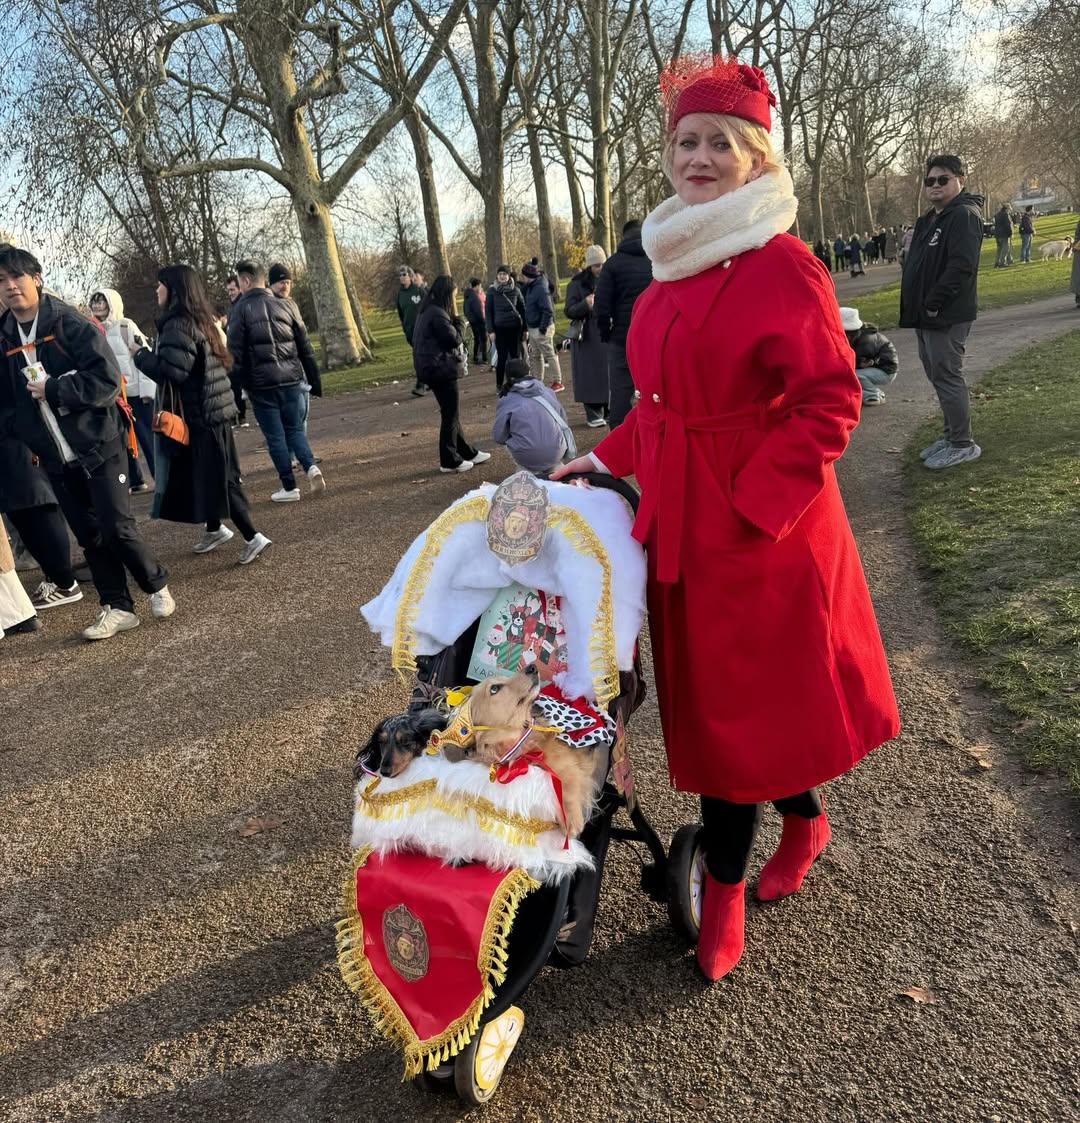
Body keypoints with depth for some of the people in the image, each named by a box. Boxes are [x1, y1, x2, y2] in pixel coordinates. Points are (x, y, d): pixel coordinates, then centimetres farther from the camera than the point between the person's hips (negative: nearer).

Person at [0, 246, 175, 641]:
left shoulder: (70, 324, -8)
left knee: (117, 529, -6)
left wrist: (52, 391, -18)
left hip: (98, 445, -5)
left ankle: (157, 584, 18)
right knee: (89, 535, 8)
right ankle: (117, 607, 18)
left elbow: (107, 379, -17)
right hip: (56, 459, 5)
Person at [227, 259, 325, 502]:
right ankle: (311, 466, -10)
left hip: (261, 384, -3)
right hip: (291, 379, 3)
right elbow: (305, 347, 8)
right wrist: (314, 381, 13)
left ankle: (289, 487, 8)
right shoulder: (283, 306, 9)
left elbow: (235, 353, -8)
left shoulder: (241, 309, -3)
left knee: (275, 436, 6)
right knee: (294, 429, 15)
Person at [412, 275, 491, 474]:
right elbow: (454, 339, -16)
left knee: (450, 412, 15)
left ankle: (467, 452, 25)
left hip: (434, 369, 10)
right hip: (441, 369, -10)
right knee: (450, 414, -2)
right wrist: (456, 318, -5)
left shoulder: (428, 311, 14)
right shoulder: (437, 314, -18)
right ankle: (450, 460, 3)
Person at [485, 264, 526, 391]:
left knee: (515, 355, 4)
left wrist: (525, 328, 5)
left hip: (515, 327, 2)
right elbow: (488, 312, 1)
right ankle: (499, 385, 9)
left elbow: (522, 309, 9)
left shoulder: (515, 290, 5)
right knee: (502, 357, -1)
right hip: (499, 328, -2)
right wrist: (490, 330, -5)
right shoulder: (492, 291, 1)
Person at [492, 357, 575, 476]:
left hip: (529, 459, -3)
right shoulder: (547, 391, 9)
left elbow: (499, 438, 1)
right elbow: (564, 422, 15)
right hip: (557, 453, 3)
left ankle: (530, 471, 11)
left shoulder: (506, 401, -1)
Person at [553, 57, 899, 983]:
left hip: (760, 526, -7)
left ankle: (723, 888, 23)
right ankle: (805, 821, 41)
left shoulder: (783, 265, -13)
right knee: (706, 691, 16)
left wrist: (753, 504, -20)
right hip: (684, 522, 8)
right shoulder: (676, 267, 11)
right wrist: (606, 461, 14)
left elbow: (830, 401, -16)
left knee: (738, 697, 3)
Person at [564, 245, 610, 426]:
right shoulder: (576, 284, -2)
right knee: (591, 375, -3)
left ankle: (609, 412, 14)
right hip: (586, 337, -3)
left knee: (609, 373, 3)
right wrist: (585, 305, -25)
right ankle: (593, 415, 3)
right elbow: (569, 312, -7)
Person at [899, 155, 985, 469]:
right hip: (927, 316, 10)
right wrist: (917, 306, 11)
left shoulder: (964, 216, -12)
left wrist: (933, 304, -22)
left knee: (947, 377, -7)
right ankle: (953, 436, 26)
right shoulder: (929, 220, 18)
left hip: (946, 316, -10)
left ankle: (962, 444, 2)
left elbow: (961, 266, -24)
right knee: (938, 376, 15)